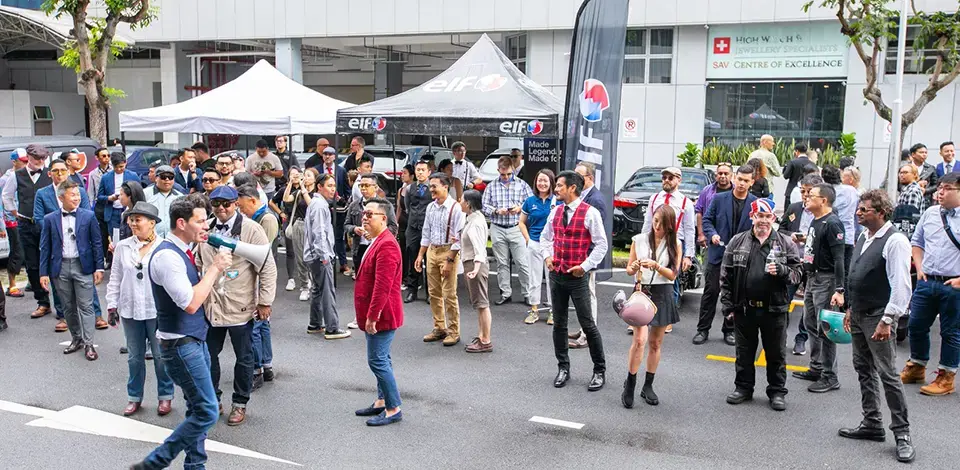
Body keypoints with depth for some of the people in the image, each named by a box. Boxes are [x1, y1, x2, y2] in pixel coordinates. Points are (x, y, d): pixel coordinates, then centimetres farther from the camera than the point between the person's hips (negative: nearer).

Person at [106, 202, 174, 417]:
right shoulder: (122, 247, 3)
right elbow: (115, 278, 9)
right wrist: (112, 305, 6)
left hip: (157, 310, -3)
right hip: (130, 310, 3)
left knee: (161, 355, 6)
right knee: (135, 356, 14)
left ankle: (165, 396, 21)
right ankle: (134, 397, 28)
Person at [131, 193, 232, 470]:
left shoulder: (183, 252, 9)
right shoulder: (167, 256, -21)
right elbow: (190, 303, -26)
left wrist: (217, 270, 3)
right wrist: (214, 267, -19)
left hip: (195, 340, 9)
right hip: (180, 344, -9)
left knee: (198, 409, 15)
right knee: (206, 412, -7)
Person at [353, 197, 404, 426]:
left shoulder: (386, 245, -22)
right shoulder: (378, 241, 13)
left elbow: (382, 286, -27)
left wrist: (372, 316, -24)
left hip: (382, 315, -11)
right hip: (377, 314, 11)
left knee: (377, 360, -6)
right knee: (381, 358, 18)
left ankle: (393, 409, 3)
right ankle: (382, 401, 29)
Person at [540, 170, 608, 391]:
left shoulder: (590, 213, -10)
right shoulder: (555, 212, 8)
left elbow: (601, 244, -8)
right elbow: (545, 237, 21)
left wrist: (585, 266, -12)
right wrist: (547, 256, 5)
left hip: (577, 276, -6)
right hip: (556, 274, 6)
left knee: (587, 324, 0)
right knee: (559, 323, 11)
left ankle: (599, 370, 13)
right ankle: (563, 368, 24)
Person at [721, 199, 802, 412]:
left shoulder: (786, 244, 2)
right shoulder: (737, 242, 4)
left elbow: (797, 273, 2)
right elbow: (726, 276, 4)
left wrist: (782, 270, -20)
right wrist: (727, 304, 0)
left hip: (775, 309, -1)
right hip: (744, 308, 1)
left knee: (776, 354, 9)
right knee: (744, 352, 14)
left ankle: (777, 392, 22)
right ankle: (743, 388, 28)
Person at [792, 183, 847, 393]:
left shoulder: (832, 224, -16)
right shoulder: (815, 221, 12)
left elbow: (839, 259, -21)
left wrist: (839, 290, -25)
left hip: (826, 280, -10)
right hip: (811, 278, 10)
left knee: (825, 329, -5)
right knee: (811, 324, 16)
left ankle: (830, 377, 3)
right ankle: (816, 368, 27)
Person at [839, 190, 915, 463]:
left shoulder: (894, 241, -15)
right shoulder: (863, 238, 11)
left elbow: (901, 285, -19)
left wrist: (887, 320, -21)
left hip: (878, 317, -9)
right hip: (858, 315, 9)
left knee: (887, 374, -7)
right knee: (864, 370, 14)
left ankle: (902, 433, 3)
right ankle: (872, 424, 25)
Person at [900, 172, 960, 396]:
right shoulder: (930, 213, 5)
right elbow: (917, 242, 18)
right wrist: (919, 268, 7)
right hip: (926, 281, 5)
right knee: (916, 326, 13)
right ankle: (916, 368, 33)